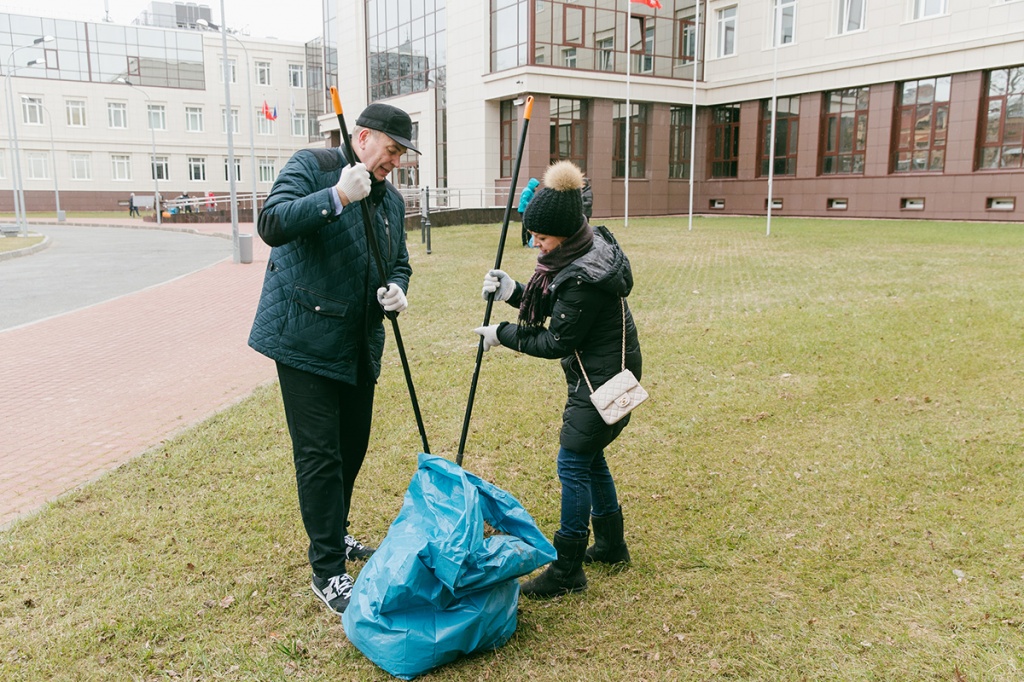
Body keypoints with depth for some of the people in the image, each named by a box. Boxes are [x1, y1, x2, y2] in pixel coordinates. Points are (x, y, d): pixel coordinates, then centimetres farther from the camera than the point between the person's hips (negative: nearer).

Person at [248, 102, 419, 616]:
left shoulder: (392, 200, 14)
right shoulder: (312, 166, -6)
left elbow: (399, 262, 20)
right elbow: (271, 224, -20)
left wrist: (396, 289, -3)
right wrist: (337, 196, -29)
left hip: (359, 344, 7)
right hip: (306, 338, -7)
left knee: (353, 445, 15)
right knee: (320, 454, -5)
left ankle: (334, 535, 37)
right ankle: (327, 573, 7)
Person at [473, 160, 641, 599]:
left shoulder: (584, 277, -29)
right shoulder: (588, 248, 1)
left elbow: (556, 342, -21)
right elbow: (553, 308, 10)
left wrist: (503, 335, -11)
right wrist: (512, 293, -5)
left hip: (604, 379, -10)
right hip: (595, 373, 10)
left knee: (573, 464, -5)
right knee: (589, 457, 19)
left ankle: (567, 570, 7)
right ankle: (611, 546, 35)